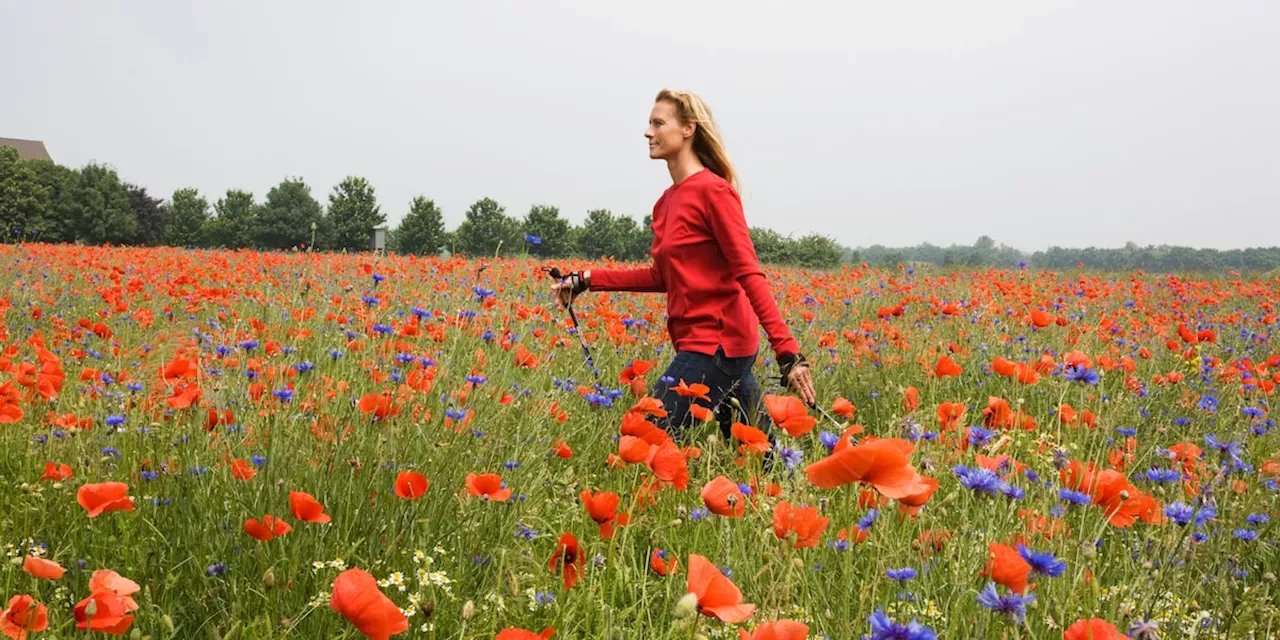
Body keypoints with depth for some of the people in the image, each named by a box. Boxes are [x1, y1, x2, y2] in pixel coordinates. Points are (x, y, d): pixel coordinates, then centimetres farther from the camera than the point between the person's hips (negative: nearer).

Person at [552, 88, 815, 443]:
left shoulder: (712, 190, -11)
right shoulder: (667, 201, 12)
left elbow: (749, 274, -17)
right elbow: (663, 277, 19)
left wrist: (788, 351, -23)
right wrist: (588, 279, 15)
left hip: (715, 345, -8)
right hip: (713, 343, 8)